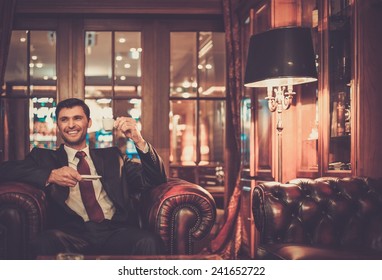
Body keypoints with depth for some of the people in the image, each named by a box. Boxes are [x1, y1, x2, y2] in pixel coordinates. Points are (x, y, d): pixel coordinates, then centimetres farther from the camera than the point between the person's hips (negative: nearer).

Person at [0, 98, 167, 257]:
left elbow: (155, 180, 18)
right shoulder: (44, 157, 22)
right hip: (72, 233, -1)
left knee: (149, 242, -33)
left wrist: (139, 141, 2)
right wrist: (50, 175, -9)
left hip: (116, 231, 1)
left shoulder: (112, 156, 26)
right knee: (45, 243, -36)